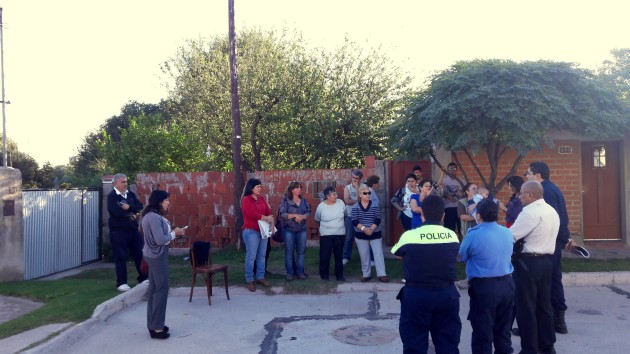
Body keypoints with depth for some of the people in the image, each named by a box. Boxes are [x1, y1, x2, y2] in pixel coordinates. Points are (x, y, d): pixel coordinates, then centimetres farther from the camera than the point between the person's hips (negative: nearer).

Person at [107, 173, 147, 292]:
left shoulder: (131, 194, 9)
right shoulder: (111, 196, -8)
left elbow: (139, 207, -1)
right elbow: (117, 212, -21)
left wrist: (129, 207, -17)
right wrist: (131, 213, -8)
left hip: (133, 229, 5)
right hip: (118, 231, -5)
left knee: (140, 254, 10)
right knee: (120, 257, 1)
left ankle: (143, 278, 23)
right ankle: (121, 283, 12)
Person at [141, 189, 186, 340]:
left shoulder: (151, 215, 11)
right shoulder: (154, 217, -22)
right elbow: (160, 240, -25)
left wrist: (171, 231, 3)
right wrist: (174, 233, -13)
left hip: (154, 255, 11)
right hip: (158, 256, -11)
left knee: (154, 288, 15)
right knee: (161, 289, -3)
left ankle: (153, 323, 24)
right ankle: (156, 327, 4)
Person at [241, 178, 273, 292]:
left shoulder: (261, 198, 12)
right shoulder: (246, 200, -11)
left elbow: (268, 211, 9)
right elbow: (252, 214, -20)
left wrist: (270, 219, -11)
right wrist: (267, 218, -13)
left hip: (263, 230, 7)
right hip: (251, 231, -7)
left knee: (262, 255, 12)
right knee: (251, 256, -3)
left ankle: (260, 277, 22)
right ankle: (249, 280, 5)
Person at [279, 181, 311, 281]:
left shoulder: (304, 200, 5)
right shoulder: (286, 201, -8)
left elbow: (309, 212, 3)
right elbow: (282, 214, -15)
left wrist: (302, 216, -17)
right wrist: (294, 215, -22)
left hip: (302, 229, 4)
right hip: (289, 230, -4)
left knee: (301, 251, 7)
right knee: (289, 251, 4)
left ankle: (300, 271, 18)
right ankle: (290, 272, 14)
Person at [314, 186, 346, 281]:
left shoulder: (341, 203, -6)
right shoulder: (321, 206, -11)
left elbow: (344, 215, 11)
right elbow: (317, 219, 6)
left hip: (340, 234, 2)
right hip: (326, 235, -2)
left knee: (339, 255, 12)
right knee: (325, 256, 3)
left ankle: (339, 275, 25)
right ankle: (324, 275, 19)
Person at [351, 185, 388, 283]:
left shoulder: (375, 205, -1)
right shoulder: (355, 207, -2)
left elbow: (378, 219, -7)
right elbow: (354, 221, -9)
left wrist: (371, 229, -21)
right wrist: (364, 228, -23)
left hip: (375, 234, 0)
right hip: (361, 235, 0)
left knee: (378, 254, -2)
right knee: (364, 256, 7)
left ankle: (382, 274, 2)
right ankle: (366, 274, 18)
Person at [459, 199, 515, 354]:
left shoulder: (474, 235, -15)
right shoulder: (507, 233, 3)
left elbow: (461, 257, -2)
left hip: (484, 286, -6)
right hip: (507, 284, 6)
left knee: (483, 332, 5)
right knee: (503, 329, 19)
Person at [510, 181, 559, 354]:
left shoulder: (529, 213, -18)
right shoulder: (552, 211, 12)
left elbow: (510, 236, -18)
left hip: (529, 262, -9)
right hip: (547, 260, 9)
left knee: (526, 307, 1)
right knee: (544, 304, 17)